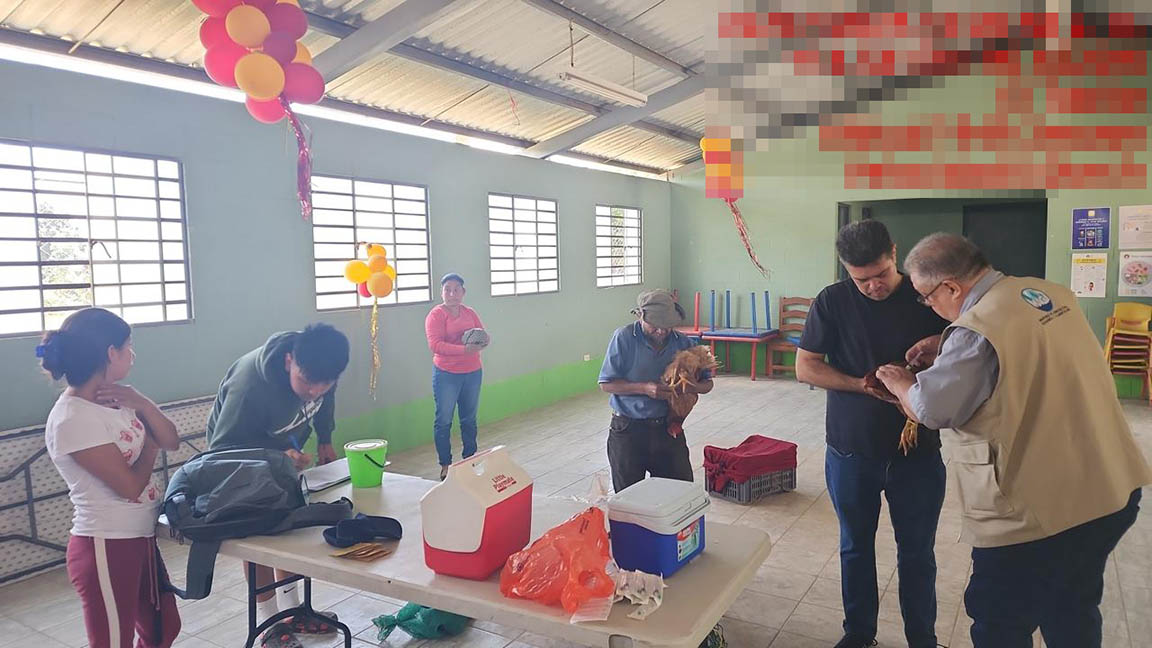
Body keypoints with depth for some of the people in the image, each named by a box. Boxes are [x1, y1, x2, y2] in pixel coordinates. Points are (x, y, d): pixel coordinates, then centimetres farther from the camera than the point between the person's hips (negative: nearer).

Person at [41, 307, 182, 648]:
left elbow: (171, 441, 4)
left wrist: (140, 402, -12)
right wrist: (149, 446, -3)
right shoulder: (73, 419, -22)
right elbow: (132, 486, -21)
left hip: (140, 539, 8)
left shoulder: (113, 399, 3)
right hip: (106, 549, -8)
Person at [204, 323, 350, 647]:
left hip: (285, 452, 6)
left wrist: (325, 441, 2)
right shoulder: (249, 386, -42)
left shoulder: (319, 372, -24)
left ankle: (291, 609, 27)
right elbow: (224, 450, -33)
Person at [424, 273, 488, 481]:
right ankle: (445, 465, 12)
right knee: (444, 420, 1)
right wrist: (464, 349, -29)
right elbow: (435, 345, -19)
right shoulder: (436, 315, -8)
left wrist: (484, 340, -15)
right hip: (446, 374, -5)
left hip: (472, 373, 5)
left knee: (469, 419, 14)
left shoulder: (470, 313, 9)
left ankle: (470, 460, 27)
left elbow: (484, 335, 11)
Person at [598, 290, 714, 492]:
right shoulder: (624, 338, -11)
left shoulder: (683, 342, -1)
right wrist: (644, 388, -22)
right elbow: (606, 384, -11)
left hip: (668, 427, 3)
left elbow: (707, 383, 5)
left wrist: (690, 387, -18)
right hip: (628, 429, -3)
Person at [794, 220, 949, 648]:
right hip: (850, 451, 1)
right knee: (855, 547, 16)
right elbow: (805, 368, -5)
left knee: (917, 553, 11)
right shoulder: (832, 302, -5)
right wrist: (863, 384, -18)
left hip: (917, 451, -1)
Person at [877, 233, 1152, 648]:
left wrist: (899, 383, 7)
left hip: (1039, 509, -9)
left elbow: (931, 410, -14)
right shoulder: (1051, 293, 4)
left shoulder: (976, 330, -24)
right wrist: (946, 348, 13)